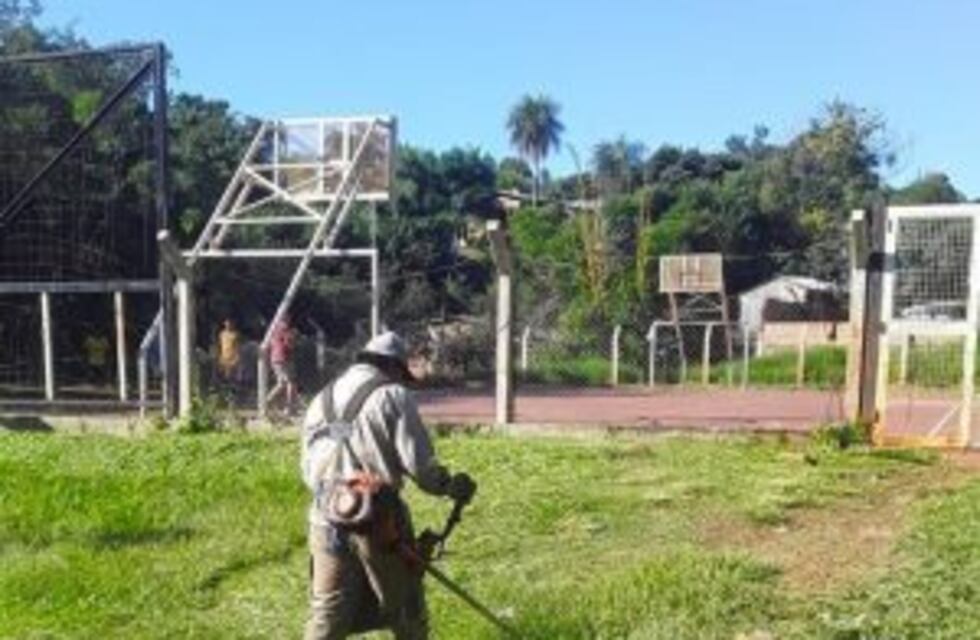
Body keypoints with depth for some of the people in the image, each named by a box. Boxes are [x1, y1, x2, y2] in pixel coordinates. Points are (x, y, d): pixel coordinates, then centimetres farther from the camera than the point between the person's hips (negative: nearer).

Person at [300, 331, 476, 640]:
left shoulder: (322, 400, 14)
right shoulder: (392, 396, -4)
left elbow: (308, 470, 14)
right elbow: (418, 462, -10)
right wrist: (451, 486, 5)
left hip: (326, 519, 5)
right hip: (379, 520, -5)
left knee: (326, 614, 12)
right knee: (405, 609, 13)